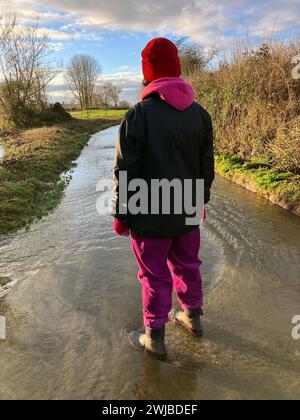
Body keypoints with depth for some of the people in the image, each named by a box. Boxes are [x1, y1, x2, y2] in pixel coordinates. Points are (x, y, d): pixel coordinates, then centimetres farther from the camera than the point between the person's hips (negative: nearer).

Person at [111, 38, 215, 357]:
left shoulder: (138, 115, -16)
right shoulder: (200, 114, 2)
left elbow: (125, 172, -14)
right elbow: (207, 166, 9)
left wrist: (121, 214, -4)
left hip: (150, 217, -5)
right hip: (188, 212, 6)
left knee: (155, 276, 7)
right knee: (187, 265, 22)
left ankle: (154, 337, 23)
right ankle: (192, 316, 41)